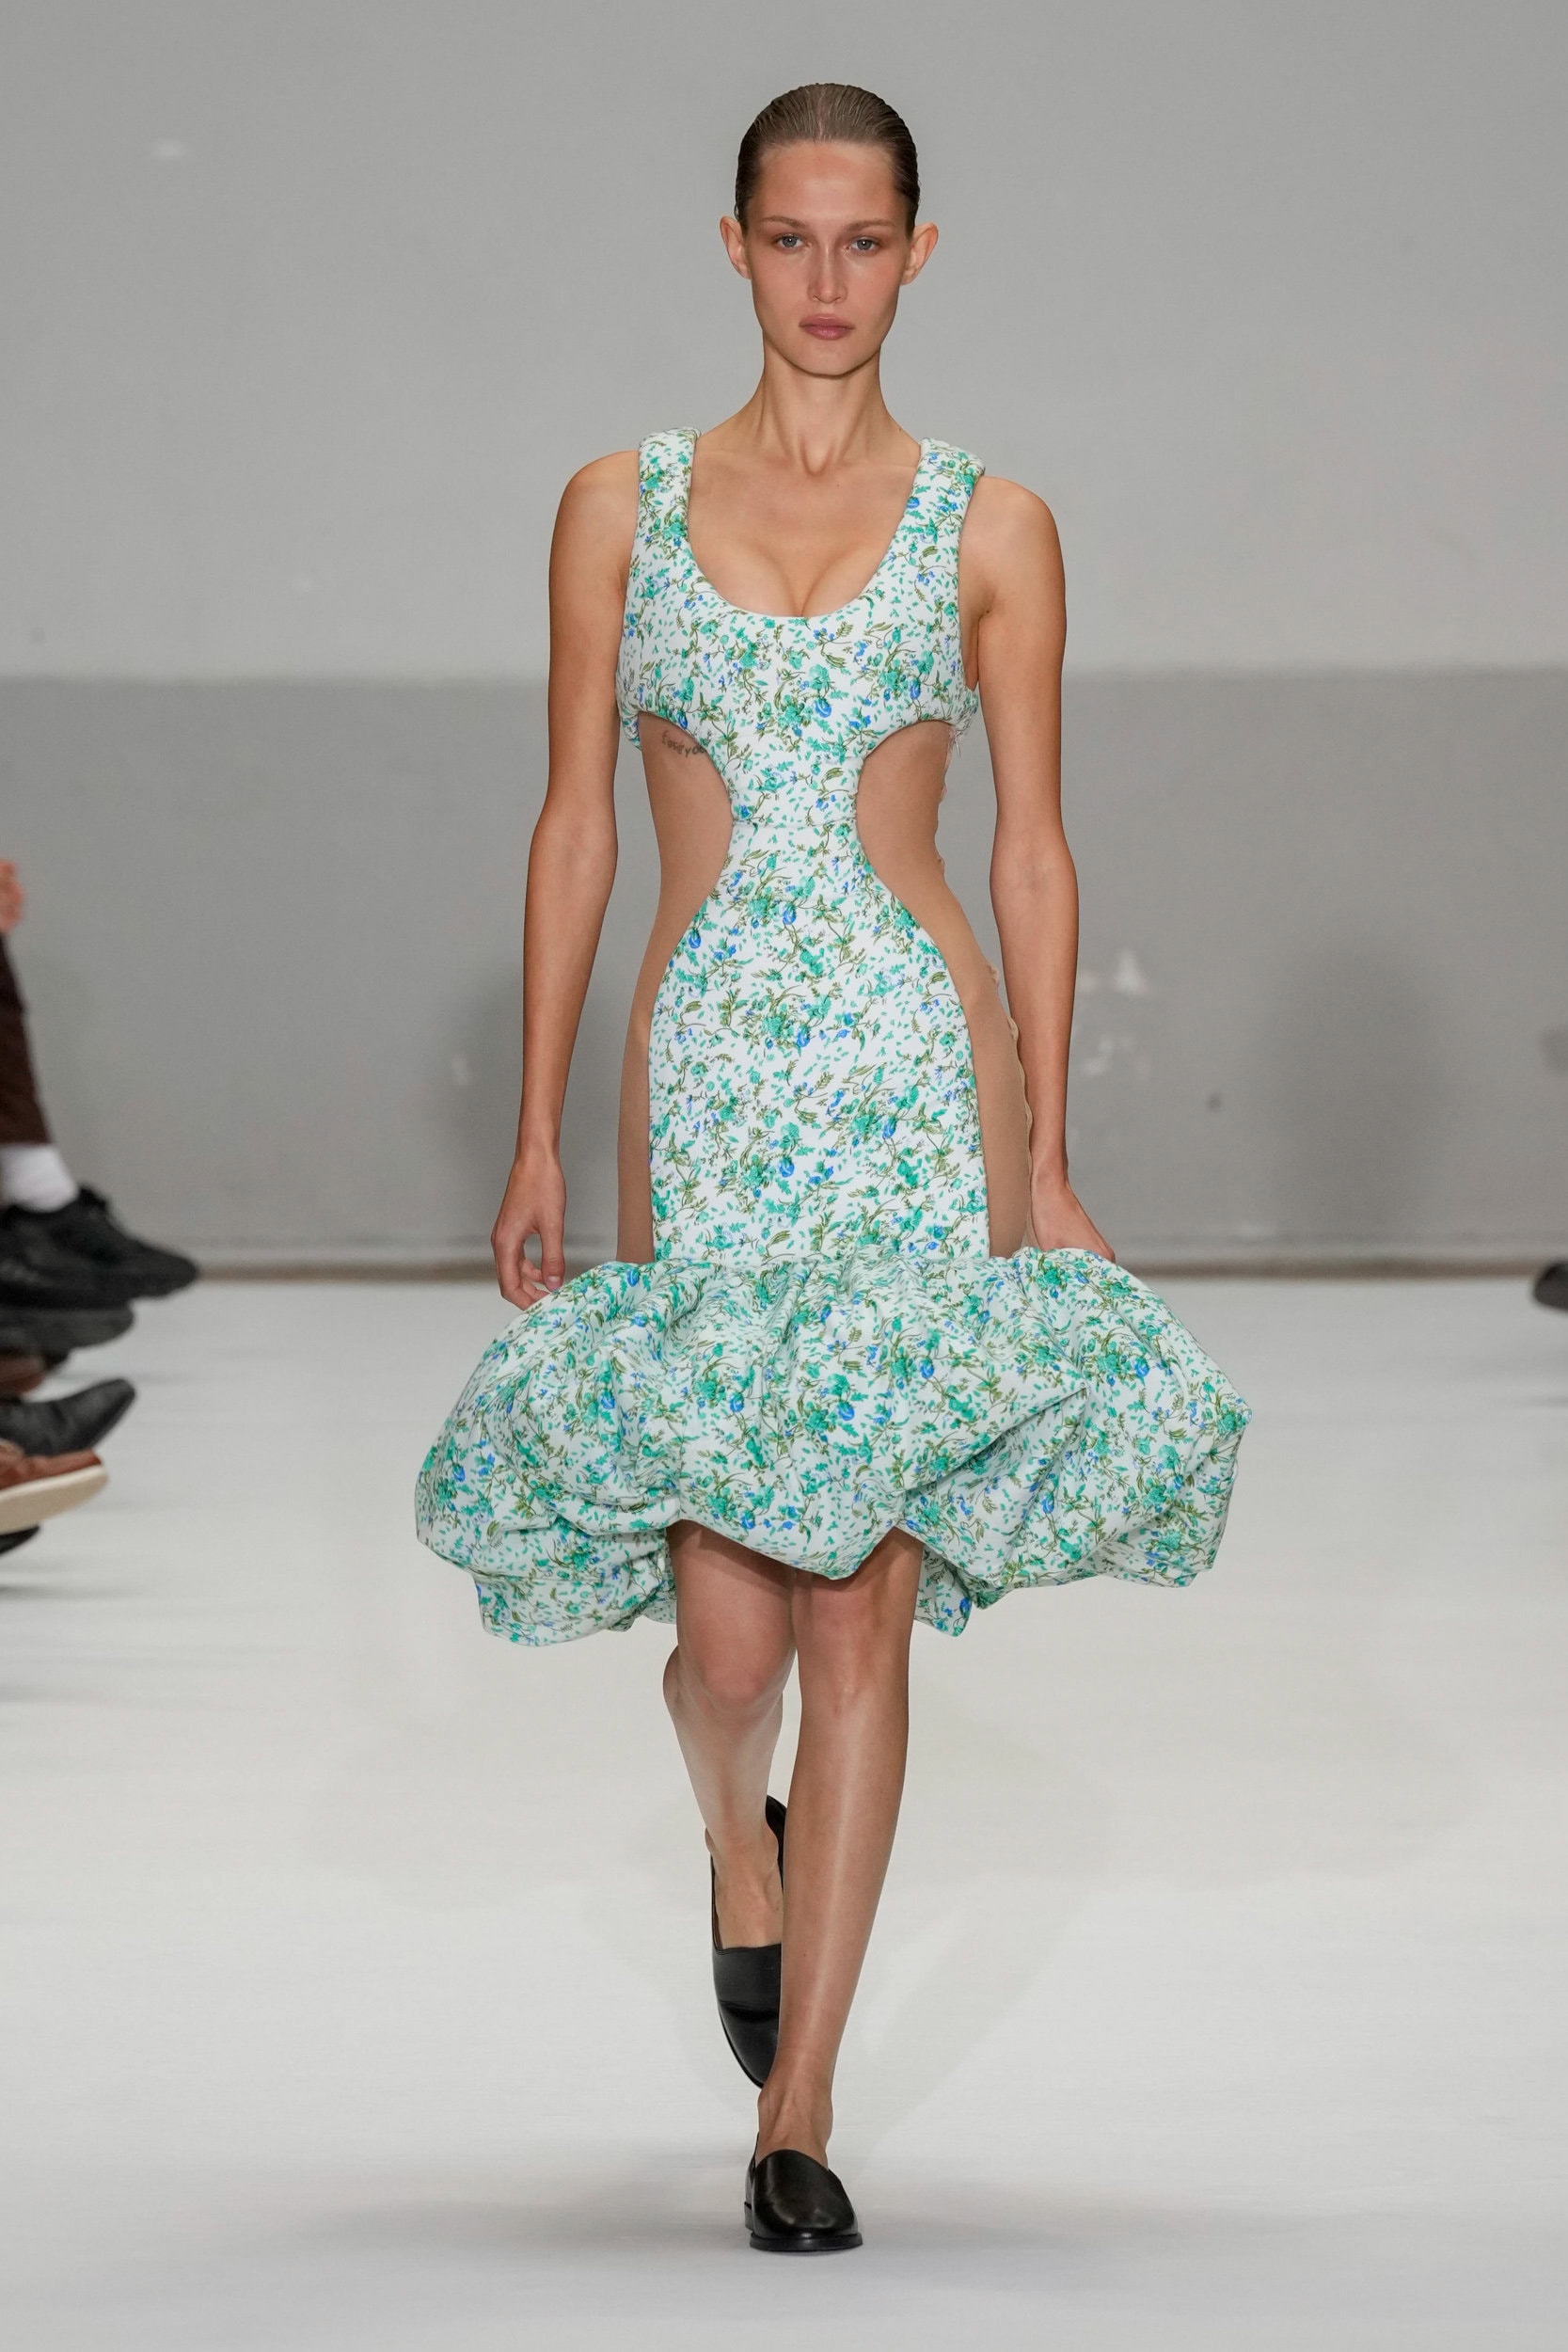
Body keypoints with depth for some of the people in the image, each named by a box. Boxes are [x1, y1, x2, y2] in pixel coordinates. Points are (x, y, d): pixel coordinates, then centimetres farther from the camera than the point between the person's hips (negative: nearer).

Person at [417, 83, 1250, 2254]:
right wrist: (534, 1137, 5)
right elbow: (576, 825, 8)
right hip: (708, 1083, 1)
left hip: (924, 1071, 0)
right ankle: (739, 1838, 35)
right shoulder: (622, 506, 7)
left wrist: (1045, 1157, -1)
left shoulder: (988, 528, 5)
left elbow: (1033, 853, 5)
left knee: (862, 1607, -3)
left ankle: (798, 2113, 5)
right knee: (727, 1618, -3)